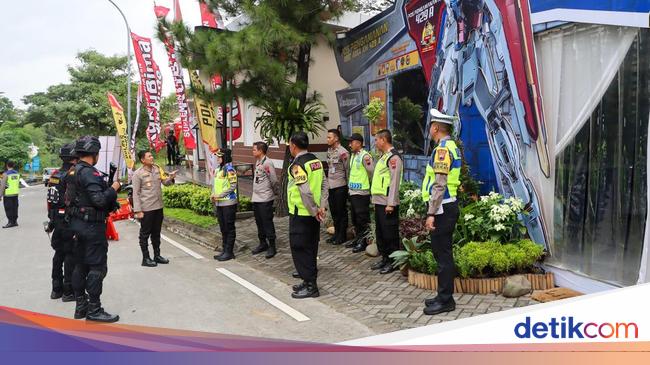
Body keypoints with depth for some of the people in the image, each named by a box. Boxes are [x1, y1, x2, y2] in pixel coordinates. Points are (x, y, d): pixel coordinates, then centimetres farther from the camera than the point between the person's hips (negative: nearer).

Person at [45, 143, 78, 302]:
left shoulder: (55, 174, 10)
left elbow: (50, 199, 14)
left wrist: (51, 219, 20)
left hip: (56, 220, 8)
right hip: (70, 221, -8)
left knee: (59, 254, 16)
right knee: (71, 255, -1)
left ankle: (56, 289, 25)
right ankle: (69, 291, 4)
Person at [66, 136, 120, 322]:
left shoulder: (73, 171, 12)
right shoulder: (89, 172, -19)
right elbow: (99, 200, -26)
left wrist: (107, 187, 12)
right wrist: (113, 188, -11)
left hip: (78, 223, 10)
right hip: (92, 225, -10)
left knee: (81, 265, 15)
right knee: (97, 267, -4)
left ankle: (81, 306, 24)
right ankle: (94, 310, 0)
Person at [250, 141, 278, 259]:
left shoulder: (267, 163, -17)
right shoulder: (257, 162, 11)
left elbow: (274, 181, -15)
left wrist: (275, 192, -1)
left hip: (265, 199, -9)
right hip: (256, 198, 9)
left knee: (267, 222, -2)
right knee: (259, 222, 16)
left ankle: (272, 246, 7)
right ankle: (263, 243, 28)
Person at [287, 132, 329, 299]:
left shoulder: (297, 165, -18)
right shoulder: (316, 161, 8)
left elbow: (305, 191, -25)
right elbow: (324, 184, 5)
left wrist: (314, 211, -15)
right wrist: (322, 206, 1)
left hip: (300, 213, -8)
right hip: (314, 214, 8)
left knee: (299, 249, 1)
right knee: (311, 248, 16)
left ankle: (310, 286, 5)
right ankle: (309, 281, 26)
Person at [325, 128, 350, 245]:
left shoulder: (343, 152, -13)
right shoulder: (329, 151, 9)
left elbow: (347, 169, -9)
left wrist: (347, 184, -5)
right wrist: (328, 180, 14)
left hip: (340, 186, -7)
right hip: (331, 186, 7)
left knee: (341, 211, 2)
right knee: (334, 211, 14)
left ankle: (342, 235, 12)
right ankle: (336, 233, 25)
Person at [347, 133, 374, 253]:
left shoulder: (365, 156, -15)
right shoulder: (353, 155, 13)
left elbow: (372, 172, -15)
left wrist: (367, 184, -5)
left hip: (362, 193, -9)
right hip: (353, 192, 9)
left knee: (362, 219, -2)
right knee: (355, 218, 17)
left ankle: (363, 242, 6)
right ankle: (357, 239, 29)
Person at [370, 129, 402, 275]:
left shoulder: (393, 157, -14)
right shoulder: (384, 156, 17)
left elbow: (394, 182, -19)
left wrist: (391, 203, -21)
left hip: (387, 203, -10)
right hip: (379, 201, 10)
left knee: (390, 233, -2)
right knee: (380, 231, 16)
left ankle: (393, 261, 8)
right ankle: (385, 258, 27)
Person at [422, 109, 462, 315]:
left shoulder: (442, 149, -16)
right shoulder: (452, 147, 15)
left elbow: (439, 185, -22)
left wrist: (431, 213, -22)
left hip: (442, 209, -10)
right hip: (448, 207, 10)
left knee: (443, 254, -3)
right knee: (443, 253, 15)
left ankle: (445, 301, 5)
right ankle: (444, 296, 24)